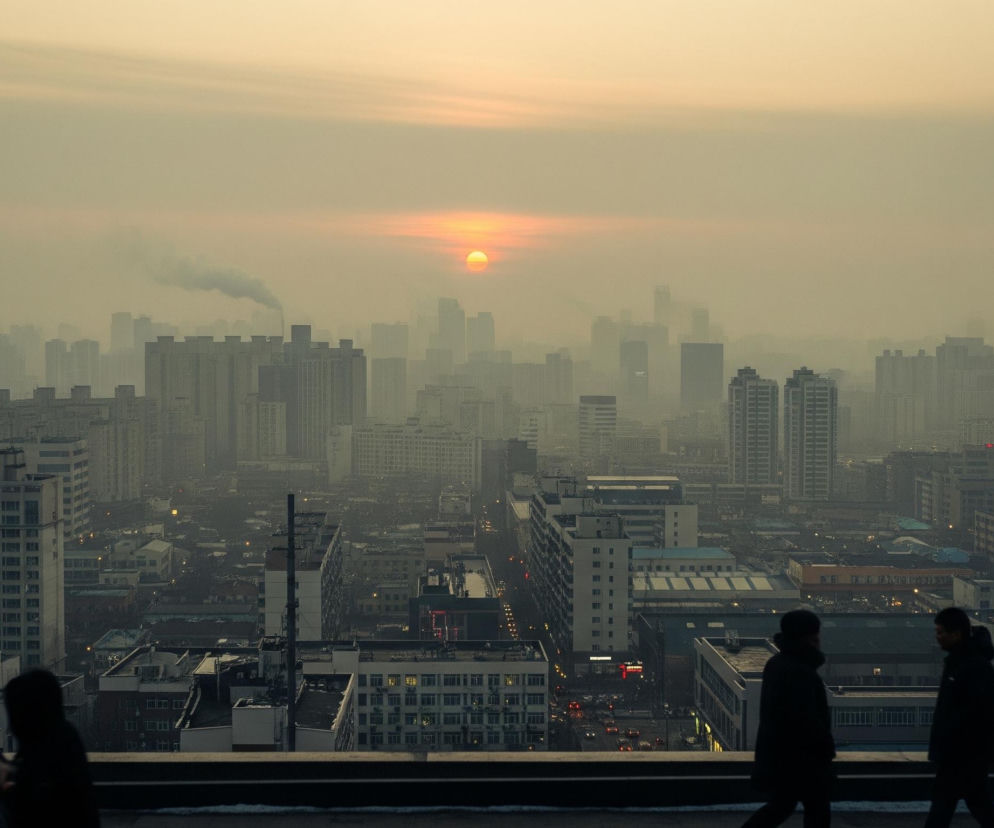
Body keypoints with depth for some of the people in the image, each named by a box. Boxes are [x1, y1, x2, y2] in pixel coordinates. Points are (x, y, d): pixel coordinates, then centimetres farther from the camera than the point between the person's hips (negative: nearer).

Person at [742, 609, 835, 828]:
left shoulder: (777, 664, 8)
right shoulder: (798, 673, -24)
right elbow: (806, 719, -27)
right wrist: (826, 746, -12)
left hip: (777, 750, 10)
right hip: (801, 756, -10)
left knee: (780, 805, 19)